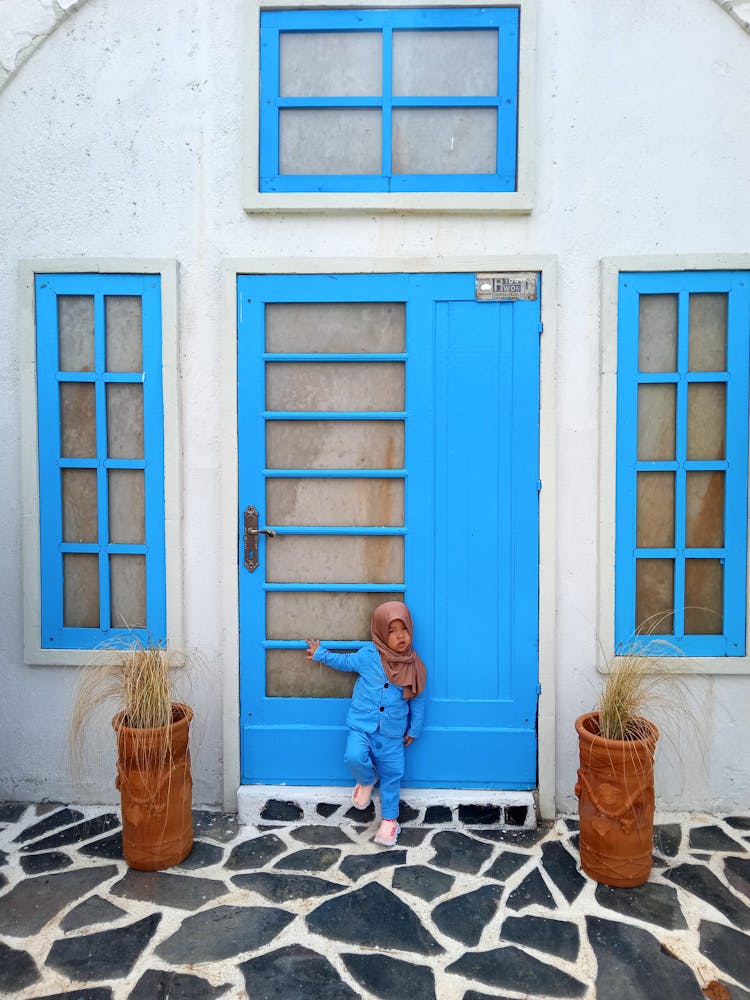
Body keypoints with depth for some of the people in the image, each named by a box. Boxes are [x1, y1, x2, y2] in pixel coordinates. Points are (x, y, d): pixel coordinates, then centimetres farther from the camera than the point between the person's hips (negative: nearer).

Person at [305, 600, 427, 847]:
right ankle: (367, 781, 13)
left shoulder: (413, 667, -5)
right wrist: (320, 654, 18)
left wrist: (414, 730, 10)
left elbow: (418, 700, 6)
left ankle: (389, 820, 25)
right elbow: (344, 661, 12)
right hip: (362, 724, -1)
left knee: (391, 775, 5)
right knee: (355, 757, -23)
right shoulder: (367, 656, -9)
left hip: (392, 732, 1)